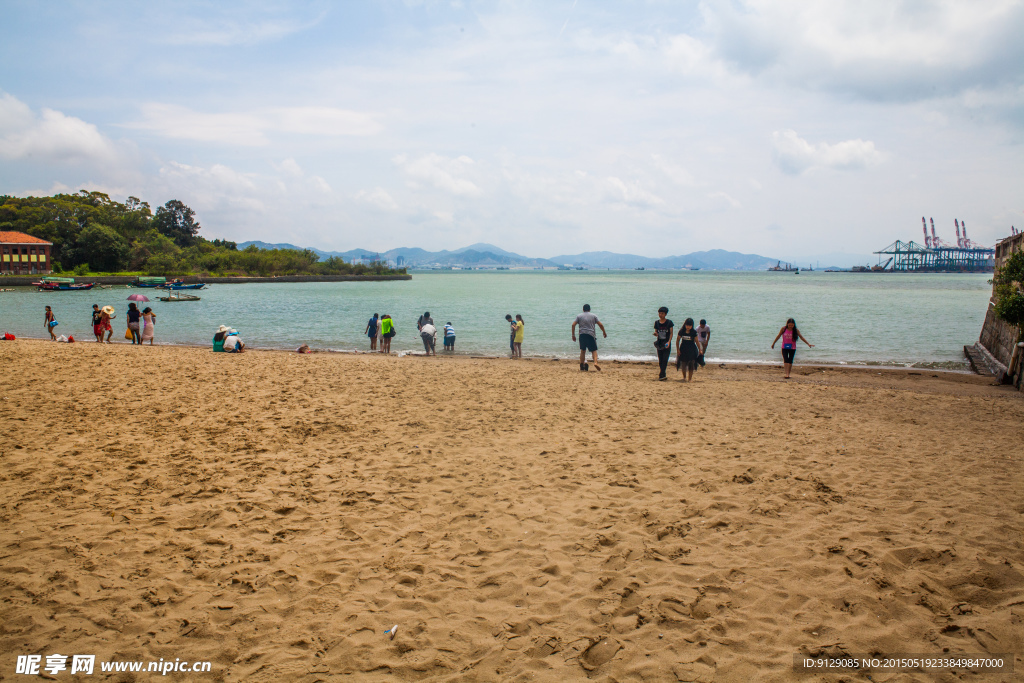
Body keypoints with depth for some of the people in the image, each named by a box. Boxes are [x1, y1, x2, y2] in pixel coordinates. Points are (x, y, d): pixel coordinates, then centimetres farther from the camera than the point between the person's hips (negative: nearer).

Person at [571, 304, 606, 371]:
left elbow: (573, 325, 2)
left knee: (583, 350, 10)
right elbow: (600, 325, 7)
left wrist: (573, 335, 6)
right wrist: (604, 332, 19)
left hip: (582, 335, 1)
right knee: (594, 350, 2)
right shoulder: (593, 316, 10)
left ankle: (582, 365, 7)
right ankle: (595, 362, -20)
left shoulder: (579, 316, 11)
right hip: (591, 335, -1)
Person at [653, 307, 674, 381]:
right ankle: (663, 375, 15)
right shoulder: (656, 322, 7)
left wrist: (669, 342, -19)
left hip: (666, 343, -4)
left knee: (665, 359, -12)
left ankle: (661, 375, -16)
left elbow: (671, 333, -5)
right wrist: (655, 333, -12)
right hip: (659, 343, 4)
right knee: (660, 360, 6)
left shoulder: (669, 322, -4)